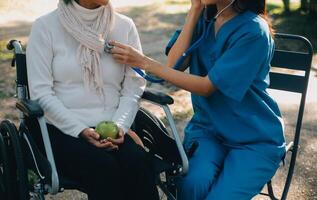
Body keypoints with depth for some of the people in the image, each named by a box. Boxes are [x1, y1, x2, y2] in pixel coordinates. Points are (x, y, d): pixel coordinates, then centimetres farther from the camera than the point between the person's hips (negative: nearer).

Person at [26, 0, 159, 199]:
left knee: (138, 163, -28)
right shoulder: (46, 26, 0)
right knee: (104, 167, -31)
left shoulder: (125, 26, 7)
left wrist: (119, 126, -13)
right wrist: (81, 130, -15)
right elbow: (41, 92, -5)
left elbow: (133, 87, 5)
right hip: (63, 129, -2)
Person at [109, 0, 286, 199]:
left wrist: (145, 62, -19)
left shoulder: (253, 31, -17)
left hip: (255, 137, -3)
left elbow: (207, 86, -19)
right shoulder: (205, 17, 3)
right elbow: (174, 64, -7)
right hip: (207, 126, 4)